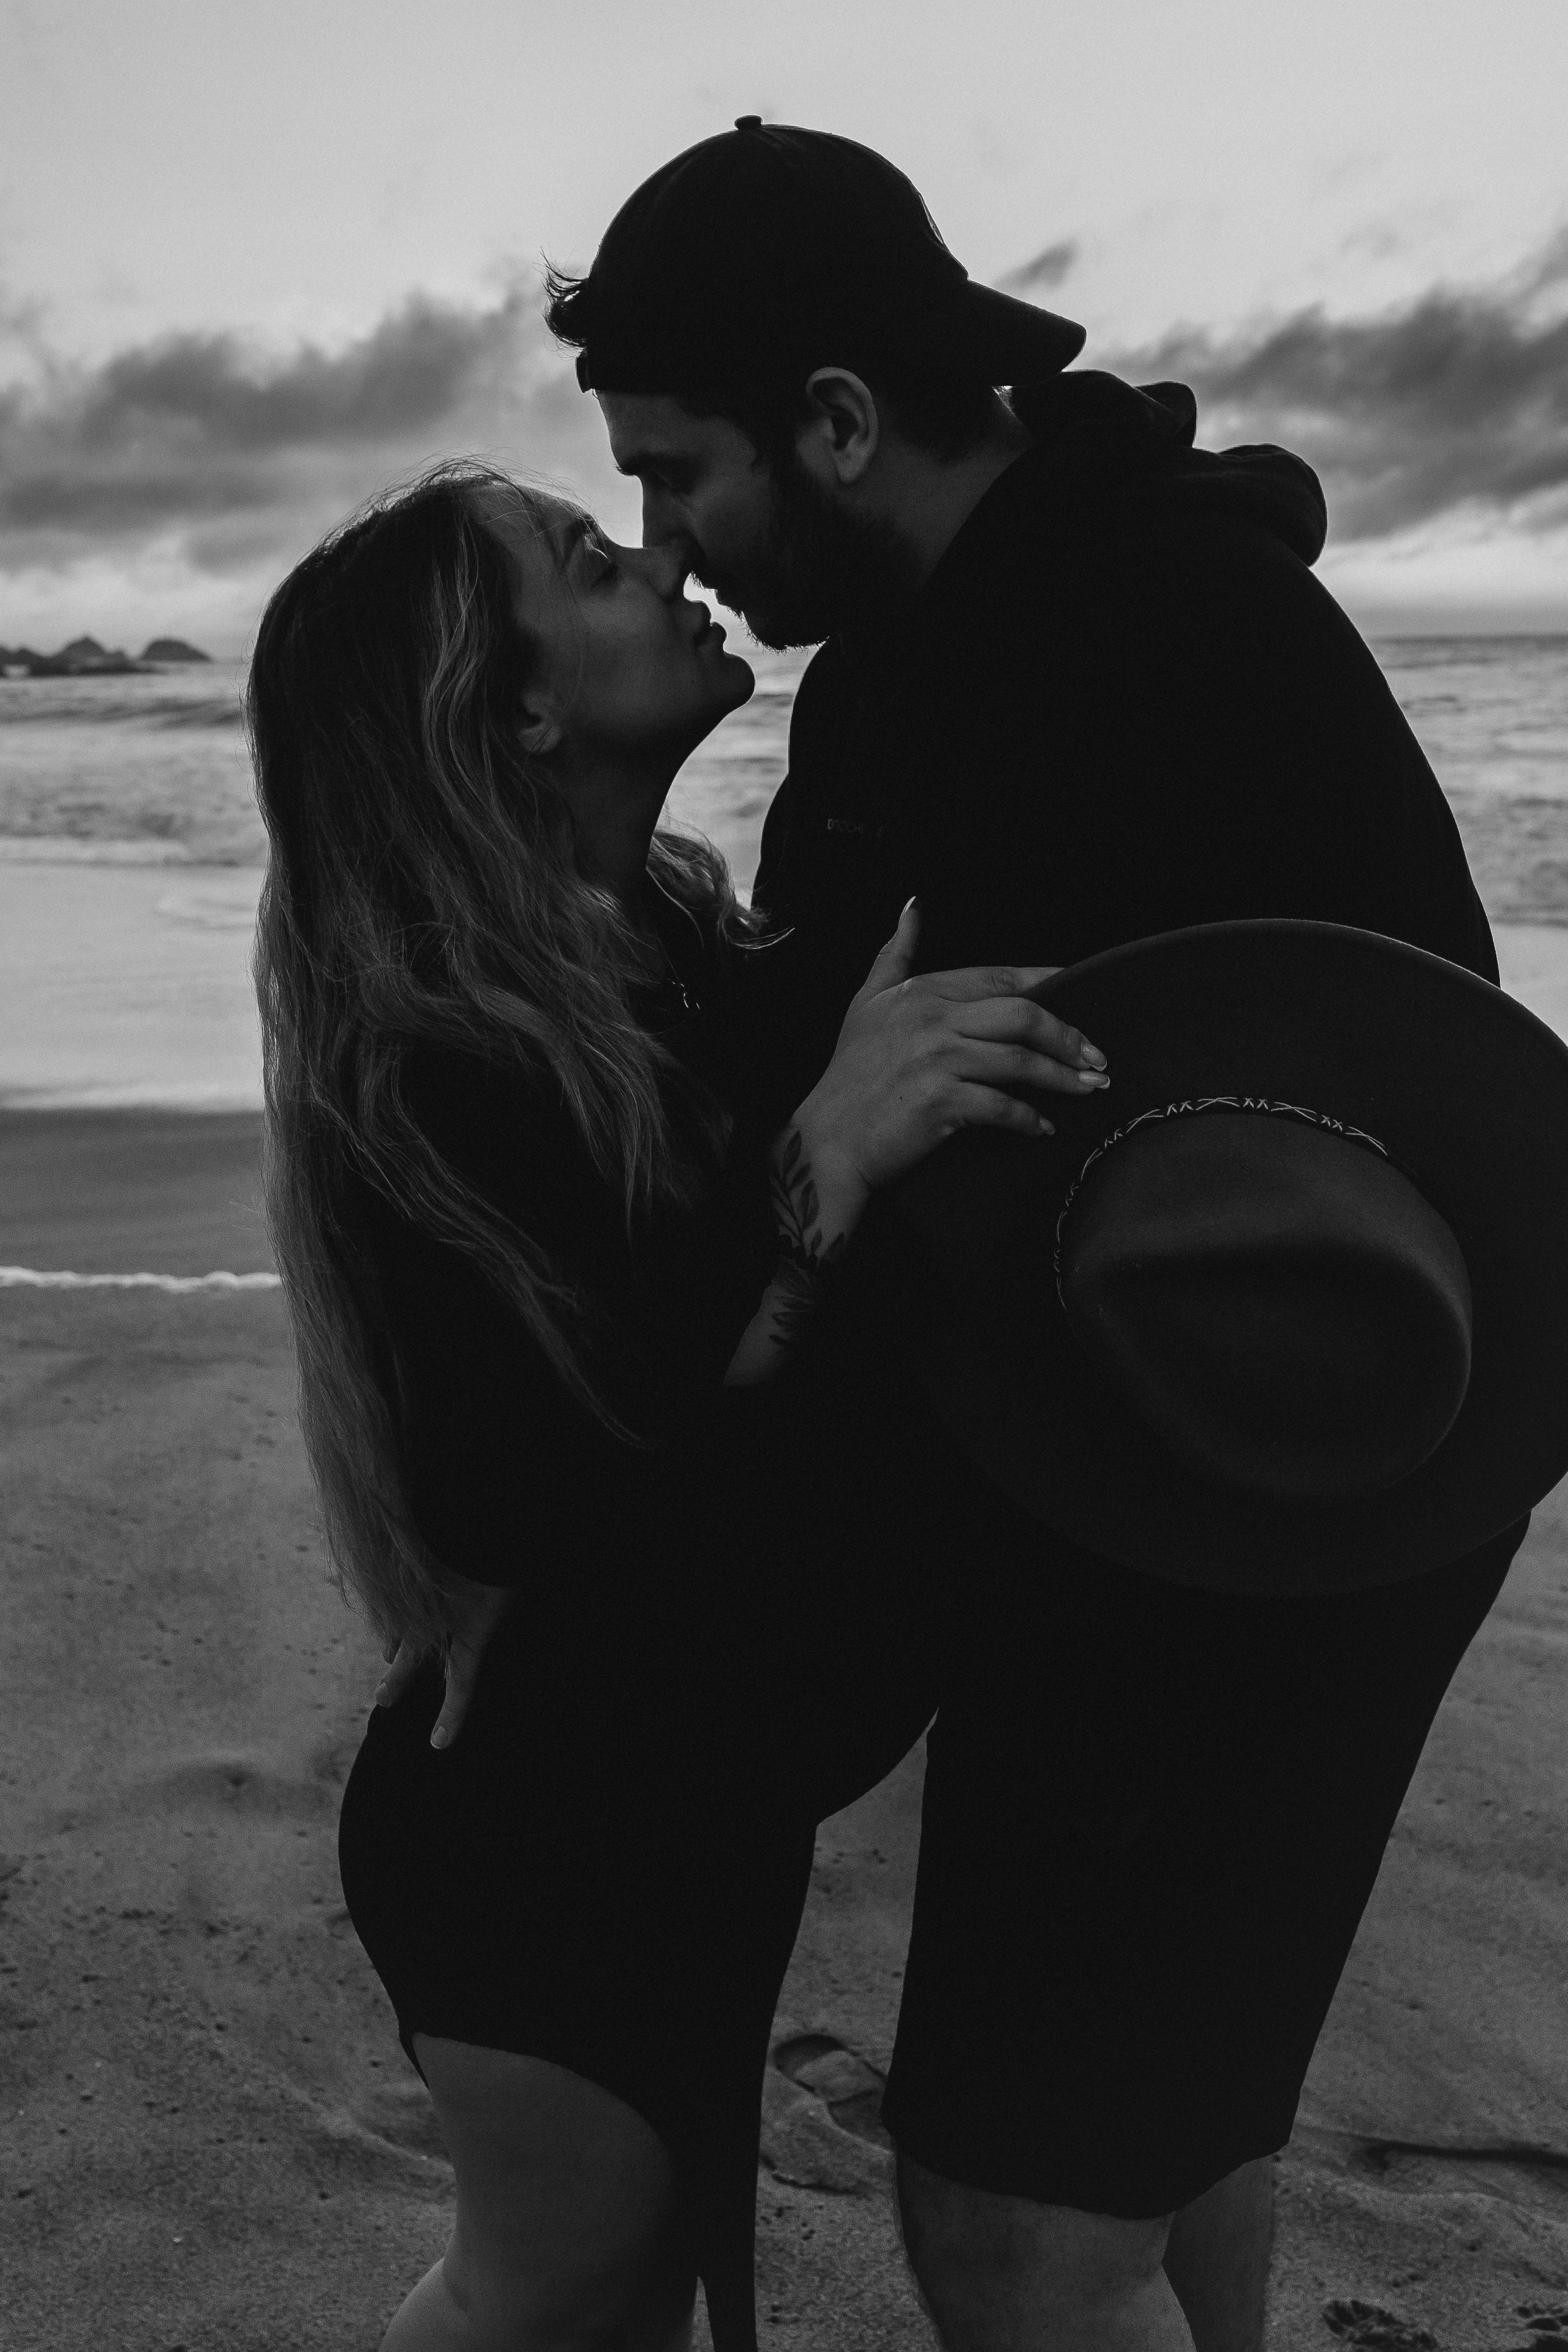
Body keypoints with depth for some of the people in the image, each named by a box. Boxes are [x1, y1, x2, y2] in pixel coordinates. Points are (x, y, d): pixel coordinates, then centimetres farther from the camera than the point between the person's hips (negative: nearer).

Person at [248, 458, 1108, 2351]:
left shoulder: (680, 940, -2)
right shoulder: (429, 1068, -24)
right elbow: (526, 1503, -32)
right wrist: (816, 1173, -37)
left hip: (709, 1774, 7)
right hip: (551, 1819, -7)